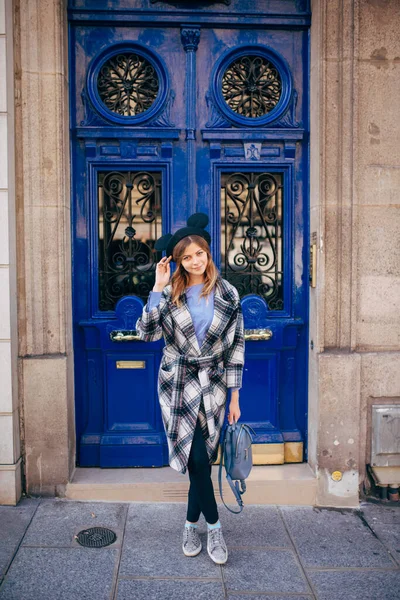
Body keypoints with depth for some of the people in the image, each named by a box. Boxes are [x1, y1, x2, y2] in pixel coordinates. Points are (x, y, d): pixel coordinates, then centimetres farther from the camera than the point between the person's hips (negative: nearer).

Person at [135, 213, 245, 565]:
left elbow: (237, 345, 0)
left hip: (213, 385, 1)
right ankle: (214, 527, 13)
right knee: (197, 458, -5)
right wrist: (158, 288, -17)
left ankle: (191, 525, 26)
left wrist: (235, 396, -1)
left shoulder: (228, 294, -1)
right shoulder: (171, 294, 0)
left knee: (203, 457, 6)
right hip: (179, 384, -1)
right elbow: (147, 332, -12)